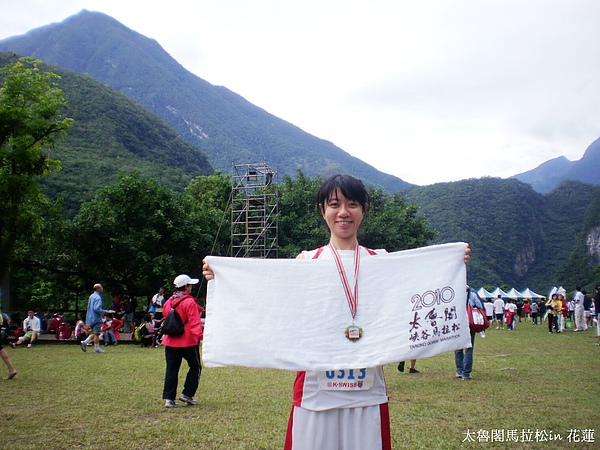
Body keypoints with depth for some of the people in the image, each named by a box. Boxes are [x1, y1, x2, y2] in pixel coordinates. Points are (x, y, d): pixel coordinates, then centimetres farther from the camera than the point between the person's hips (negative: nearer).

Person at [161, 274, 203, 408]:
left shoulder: (168, 302, 8)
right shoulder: (189, 302, -12)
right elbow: (195, 322, -20)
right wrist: (199, 336, -24)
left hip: (170, 341, 6)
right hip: (188, 342, -6)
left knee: (171, 370, 9)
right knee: (195, 367, 10)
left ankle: (169, 398, 7)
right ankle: (187, 394, 9)